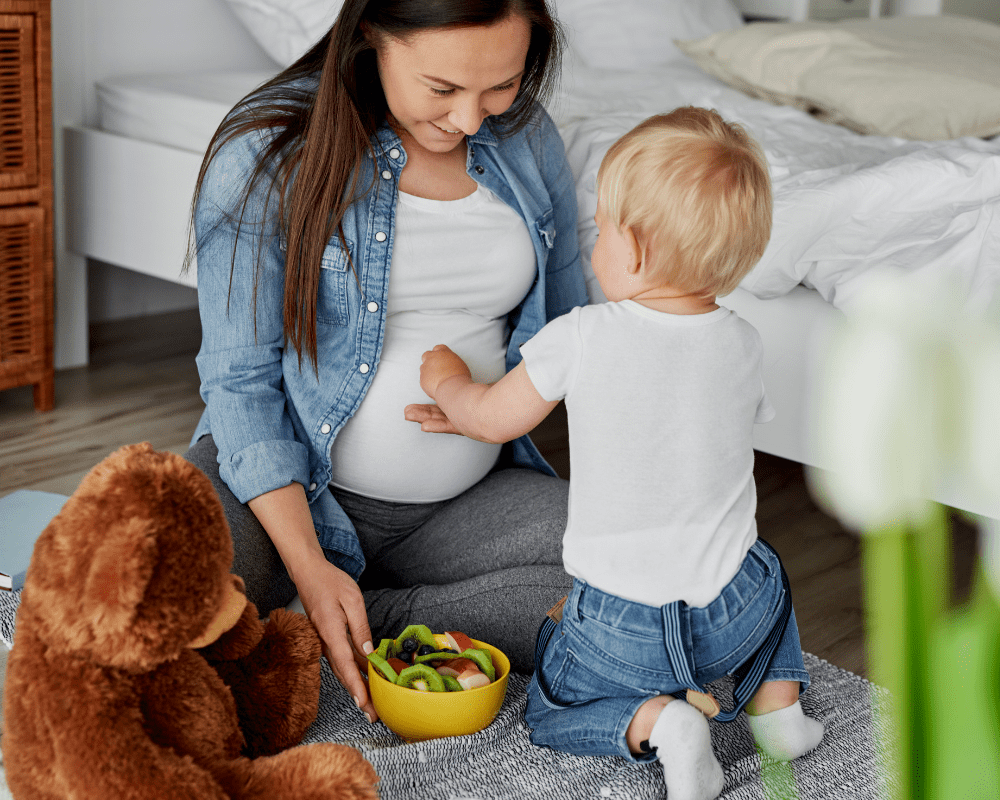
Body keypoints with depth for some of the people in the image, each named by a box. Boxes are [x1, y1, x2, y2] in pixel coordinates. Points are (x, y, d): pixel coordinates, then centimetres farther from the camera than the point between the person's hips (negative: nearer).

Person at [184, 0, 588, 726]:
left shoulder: (525, 137, 1)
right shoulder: (268, 154, -13)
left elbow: (568, 332, 12)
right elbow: (241, 382, -13)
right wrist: (308, 566, -24)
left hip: (466, 502, 5)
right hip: (286, 485, -4)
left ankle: (370, 618, -14)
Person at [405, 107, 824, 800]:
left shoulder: (582, 338, -17)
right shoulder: (743, 345, -2)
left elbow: (496, 418, 0)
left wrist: (448, 381, 25)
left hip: (621, 622, -4)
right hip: (735, 611, 4)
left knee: (551, 710, 22)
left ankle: (652, 722, -6)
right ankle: (776, 699, 18)